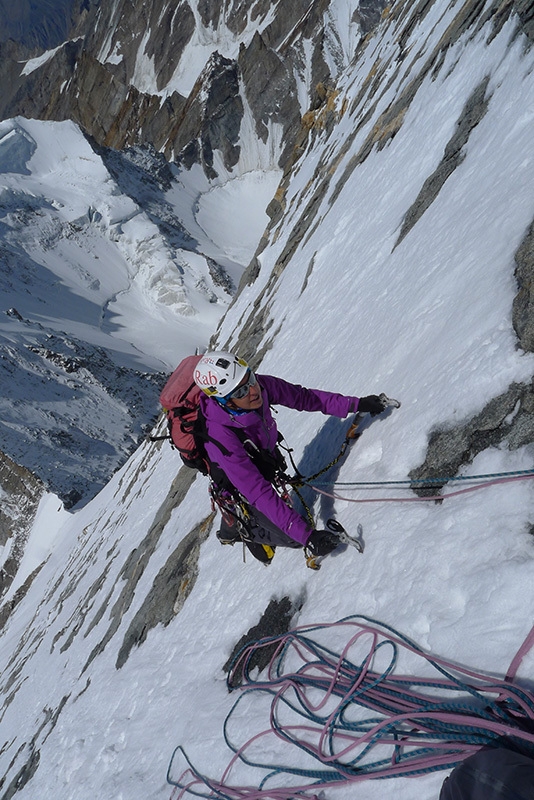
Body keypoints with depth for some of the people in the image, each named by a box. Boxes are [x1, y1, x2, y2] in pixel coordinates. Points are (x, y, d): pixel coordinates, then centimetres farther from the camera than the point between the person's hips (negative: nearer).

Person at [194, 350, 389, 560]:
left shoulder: (260, 385, -30)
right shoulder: (221, 438, -44)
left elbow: (302, 397, -16)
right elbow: (258, 493, -43)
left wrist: (355, 404, -20)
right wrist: (306, 535, -45)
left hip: (267, 459, 6)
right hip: (241, 491, -6)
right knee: (294, 536, -3)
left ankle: (228, 530, 63)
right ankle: (245, 531, 26)